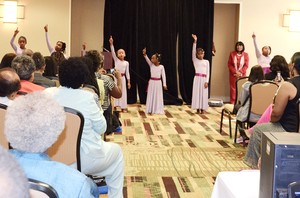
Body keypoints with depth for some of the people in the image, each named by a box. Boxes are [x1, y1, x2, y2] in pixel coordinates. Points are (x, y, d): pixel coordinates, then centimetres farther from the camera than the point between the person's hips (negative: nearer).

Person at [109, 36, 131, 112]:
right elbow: (113, 52, -14)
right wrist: (111, 44, -27)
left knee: (123, 92, 5)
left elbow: (127, 72, 5)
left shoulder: (126, 63, 3)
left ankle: (123, 107, 11)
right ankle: (114, 106, 8)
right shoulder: (116, 60, 0)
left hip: (122, 78, 1)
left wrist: (129, 82, 2)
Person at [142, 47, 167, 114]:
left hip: (158, 82, -2)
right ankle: (150, 110, 11)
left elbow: (163, 76, -3)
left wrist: (164, 84, -5)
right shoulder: (151, 65, 0)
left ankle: (158, 110, 11)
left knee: (158, 96, 4)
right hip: (152, 82, 2)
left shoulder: (161, 67, -4)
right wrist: (145, 54, -34)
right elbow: (147, 60, -16)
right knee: (151, 96, 5)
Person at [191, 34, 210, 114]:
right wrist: (195, 41, -16)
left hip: (204, 79, 1)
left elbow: (208, 72, 5)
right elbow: (193, 51, -6)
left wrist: (207, 81, -5)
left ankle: (202, 108, 8)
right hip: (197, 78, -1)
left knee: (203, 93, 2)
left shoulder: (206, 61, 9)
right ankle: (198, 108, 6)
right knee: (197, 93, 0)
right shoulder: (195, 60, 6)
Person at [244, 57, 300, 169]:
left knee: (257, 130, 11)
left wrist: (271, 119, 4)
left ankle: (253, 164, 21)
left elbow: (276, 113, -17)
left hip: (289, 130, -8)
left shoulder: (287, 86, -20)